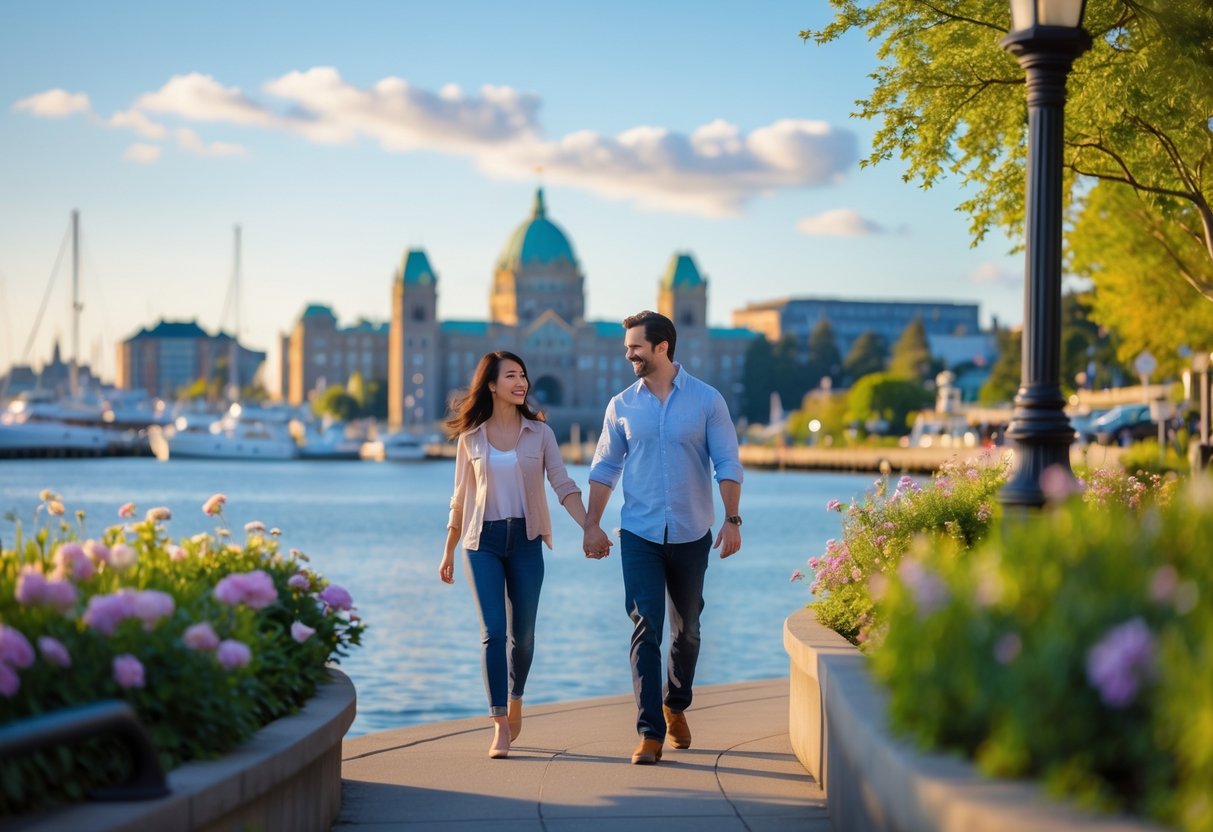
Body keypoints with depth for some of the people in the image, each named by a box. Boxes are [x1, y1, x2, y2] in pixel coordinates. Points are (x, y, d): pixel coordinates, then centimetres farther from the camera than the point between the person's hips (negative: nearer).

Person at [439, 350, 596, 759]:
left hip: (526, 540, 1)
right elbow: (461, 498, 10)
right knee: (493, 631, -10)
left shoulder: (539, 432, 2)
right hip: (482, 541, -1)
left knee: (522, 633, 7)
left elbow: (563, 485, -2)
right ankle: (500, 726, -9)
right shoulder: (471, 437, 3)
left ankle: (514, 703, 32)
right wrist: (448, 552, 13)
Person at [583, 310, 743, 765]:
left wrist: (732, 519, -11)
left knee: (686, 629, 12)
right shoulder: (622, 406, 4)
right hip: (639, 535, 0)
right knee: (645, 629, -8)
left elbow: (727, 464, -2)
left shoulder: (707, 400, -2)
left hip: (691, 535, 0)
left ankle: (675, 706, 35)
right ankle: (650, 732, -8)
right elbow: (604, 468, 8)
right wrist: (592, 523, 1)